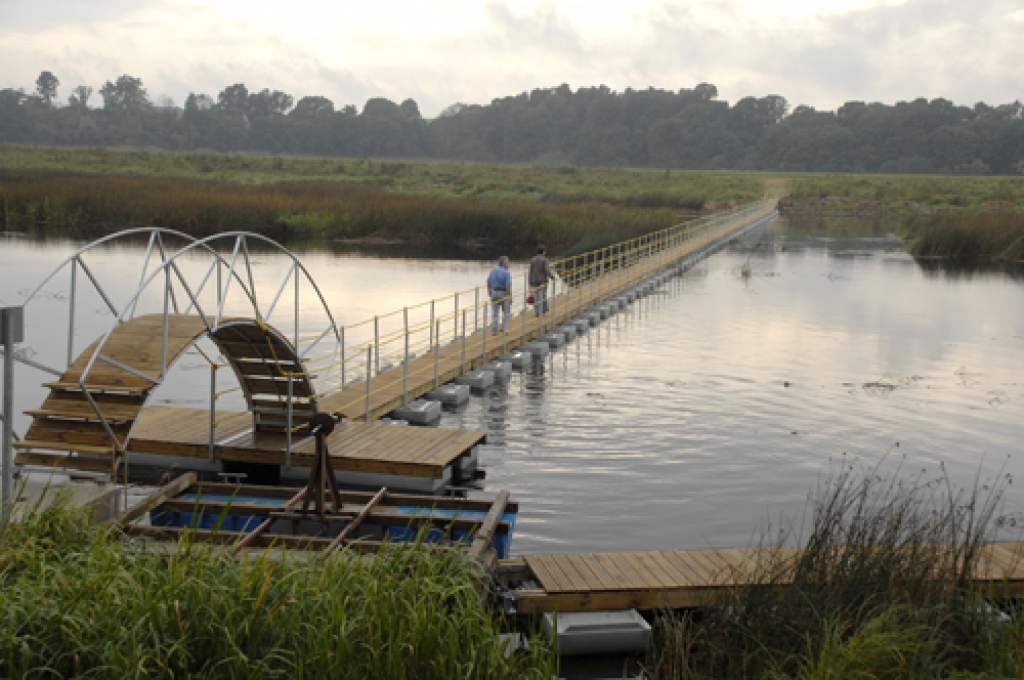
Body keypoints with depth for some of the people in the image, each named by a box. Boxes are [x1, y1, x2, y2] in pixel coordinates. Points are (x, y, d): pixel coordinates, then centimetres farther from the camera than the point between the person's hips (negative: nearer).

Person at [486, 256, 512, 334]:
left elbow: (488, 283, 7)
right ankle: (503, 329, 8)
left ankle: (494, 330, 8)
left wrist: (489, 293, 17)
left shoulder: (493, 271, 3)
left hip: (494, 293, 5)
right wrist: (510, 297, -13)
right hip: (504, 294, -5)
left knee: (494, 313, 9)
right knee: (506, 313, 9)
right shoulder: (506, 273, -15)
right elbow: (508, 286, -20)